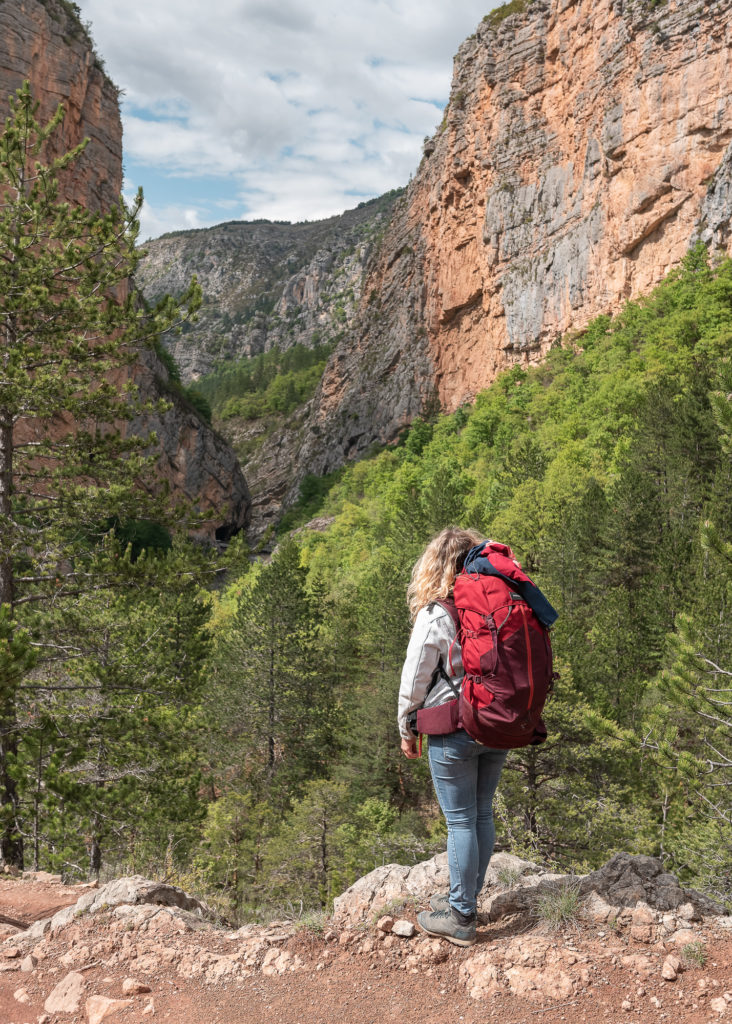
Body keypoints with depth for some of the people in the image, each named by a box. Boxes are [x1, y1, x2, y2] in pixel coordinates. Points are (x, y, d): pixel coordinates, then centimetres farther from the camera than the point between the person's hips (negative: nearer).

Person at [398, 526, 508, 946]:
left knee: (461, 821, 5)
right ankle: (466, 898, 34)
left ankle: (461, 918, 16)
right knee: (482, 814, 17)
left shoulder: (434, 617, -14)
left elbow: (414, 683, -8)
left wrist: (407, 731, 6)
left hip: (454, 734, -5)